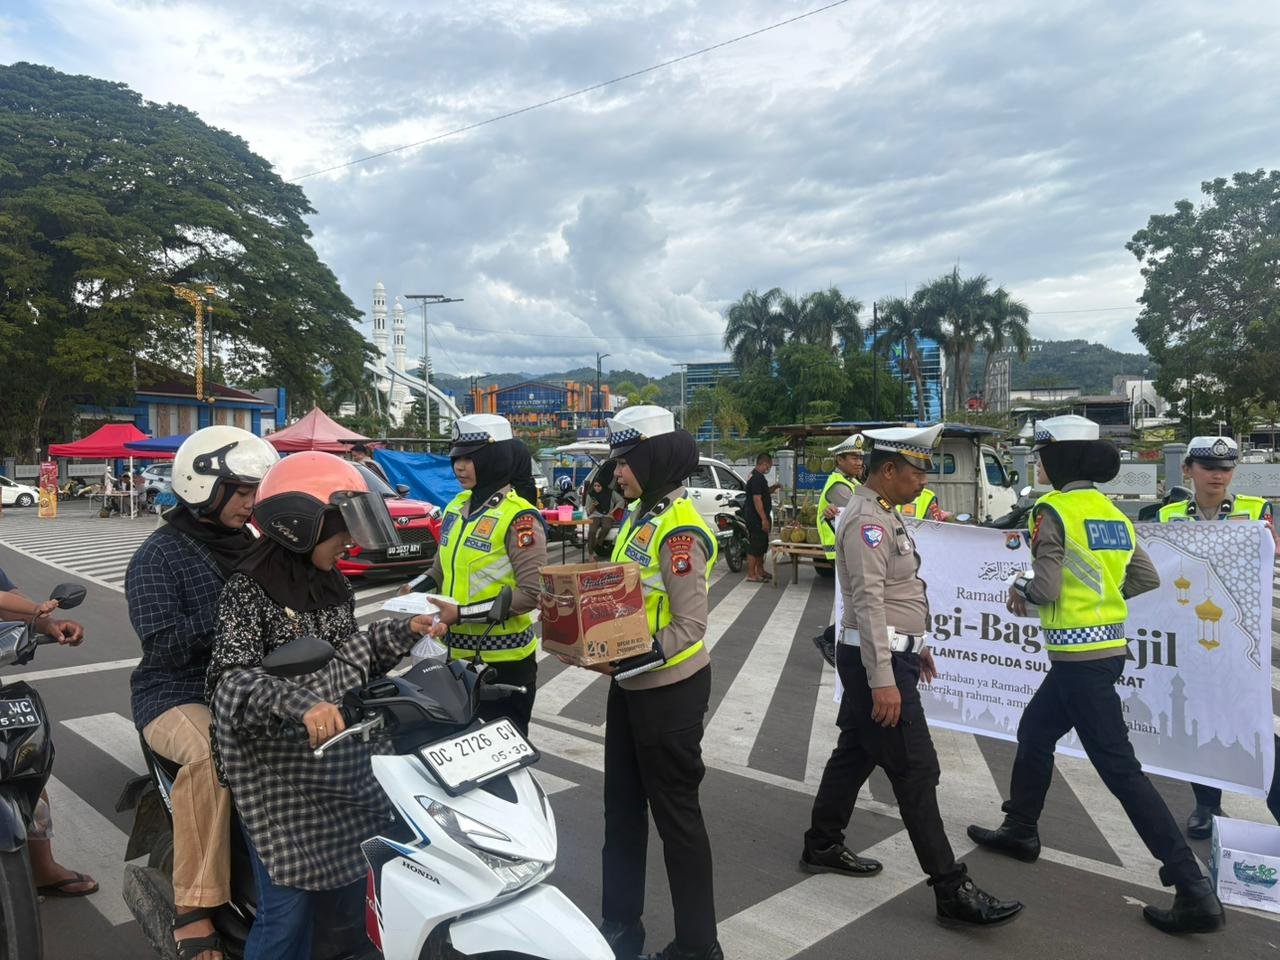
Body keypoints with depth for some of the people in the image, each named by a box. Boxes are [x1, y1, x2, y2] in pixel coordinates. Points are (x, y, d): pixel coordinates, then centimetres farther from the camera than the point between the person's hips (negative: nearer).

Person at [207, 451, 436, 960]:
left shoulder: (332, 585, 9)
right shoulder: (250, 590, -14)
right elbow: (232, 679, -25)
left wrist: (406, 631, 9)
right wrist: (300, 702, -41)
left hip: (347, 756, 7)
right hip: (282, 774, -7)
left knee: (360, 882, 16)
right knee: (291, 904, -1)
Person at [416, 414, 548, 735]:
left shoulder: (519, 517, -16)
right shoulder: (456, 507, 8)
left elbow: (532, 593, -22)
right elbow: (441, 569, 16)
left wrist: (463, 613, -23)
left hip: (503, 660, -7)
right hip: (458, 654, 7)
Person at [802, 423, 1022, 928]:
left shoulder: (883, 514, 14)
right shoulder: (866, 521, -19)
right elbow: (869, 602, -25)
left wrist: (915, 646, 24)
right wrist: (883, 680, -28)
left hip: (890, 654, 10)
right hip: (876, 661, -10)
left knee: (855, 752, 17)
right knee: (916, 771, -5)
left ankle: (822, 847, 30)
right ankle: (952, 890, 4)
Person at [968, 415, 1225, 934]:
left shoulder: (1052, 509, -15)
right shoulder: (1111, 511, 9)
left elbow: (1046, 589, -21)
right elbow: (1146, 579, 12)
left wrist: (1020, 589, -1)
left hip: (1079, 657, -9)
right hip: (1107, 648, 9)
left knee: (1119, 769, -2)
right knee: (1034, 733, 22)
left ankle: (1194, 890, 2)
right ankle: (1019, 830, 36)